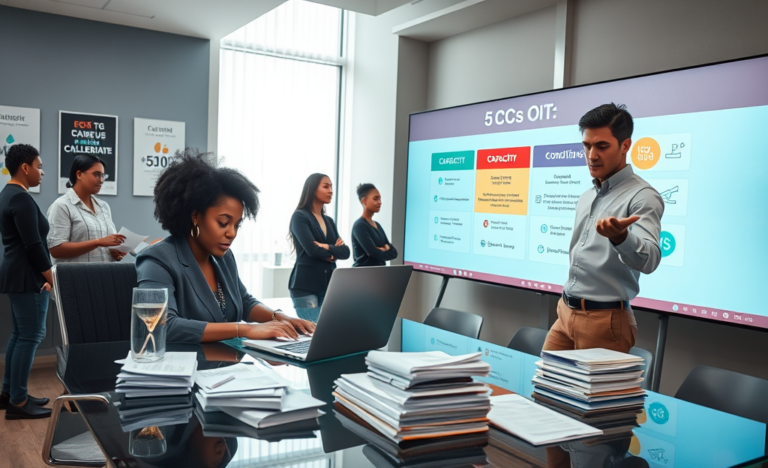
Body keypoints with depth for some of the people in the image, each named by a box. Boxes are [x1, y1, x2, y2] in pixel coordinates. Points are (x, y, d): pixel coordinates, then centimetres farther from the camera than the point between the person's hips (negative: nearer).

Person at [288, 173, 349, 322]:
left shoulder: (329, 221, 18)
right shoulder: (300, 216, -3)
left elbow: (345, 252, 6)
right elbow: (311, 249, -16)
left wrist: (328, 248, -12)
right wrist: (333, 253, 0)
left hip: (329, 285, 6)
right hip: (306, 286, -6)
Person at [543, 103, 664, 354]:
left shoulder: (642, 196, -12)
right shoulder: (587, 197, 13)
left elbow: (648, 259, -28)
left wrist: (620, 236, -48)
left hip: (605, 319, -7)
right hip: (566, 313, 8)